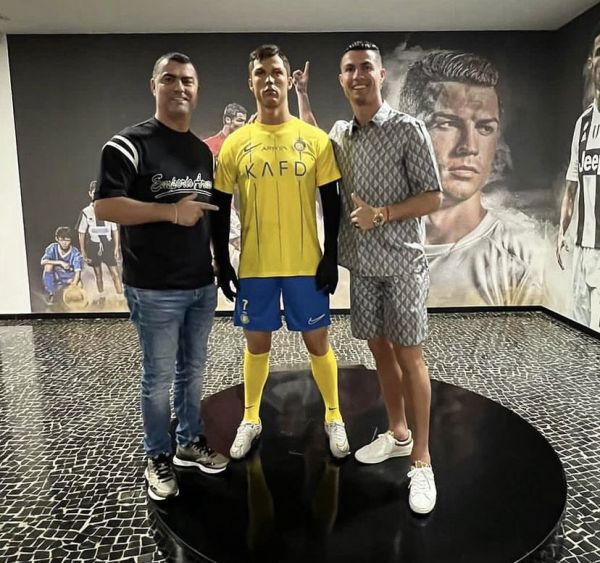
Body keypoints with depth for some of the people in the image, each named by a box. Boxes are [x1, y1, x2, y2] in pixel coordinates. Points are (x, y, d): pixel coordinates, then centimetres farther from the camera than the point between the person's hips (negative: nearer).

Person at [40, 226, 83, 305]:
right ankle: (50, 294, -13)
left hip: (69, 278, 0)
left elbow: (77, 271, -29)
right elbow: (43, 261, -27)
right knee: (48, 265, -28)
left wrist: (73, 286, -45)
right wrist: (60, 262, -34)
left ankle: (61, 287, 9)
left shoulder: (75, 253, -20)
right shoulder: (52, 248, -15)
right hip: (55, 277, 0)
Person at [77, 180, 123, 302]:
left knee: (115, 273, -7)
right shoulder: (86, 212, -3)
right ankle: (101, 298, 25)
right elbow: (81, 233, 2)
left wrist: (117, 247, 2)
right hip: (93, 246, 0)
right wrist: (83, 251, 1)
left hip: (108, 245, 0)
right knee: (98, 274, 12)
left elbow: (115, 229, 6)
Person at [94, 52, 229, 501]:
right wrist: (171, 211, -21)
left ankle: (191, 443, 34)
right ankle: (158, 459, 24)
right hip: (155, 289, -6)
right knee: (159, 377, 6)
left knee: (193, 371, 17)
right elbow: (104, 207, -16)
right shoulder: (130, 144, -9)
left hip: (202, 284, 6)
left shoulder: (204, 151, 13)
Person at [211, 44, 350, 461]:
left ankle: (334, 417, 29)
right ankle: (250, 419, 31)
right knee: (257, 344, 12)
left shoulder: (315, 139, -1)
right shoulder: (235, 143, 2)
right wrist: (222, 262, 1)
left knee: (317, 340, 9)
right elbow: (221, 208, 5)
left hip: (305, 263, -1)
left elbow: (332, 203, 1)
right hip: (255, 265, 1)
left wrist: (331, 257, -5)